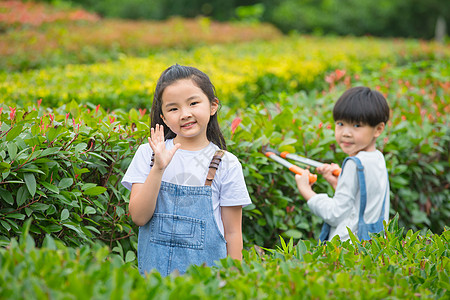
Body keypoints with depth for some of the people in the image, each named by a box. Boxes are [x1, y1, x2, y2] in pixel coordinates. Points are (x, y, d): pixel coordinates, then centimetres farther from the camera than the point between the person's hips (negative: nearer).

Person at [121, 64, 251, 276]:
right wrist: (158, 169, -17)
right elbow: (138, 217, -7)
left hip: (207, 272, -1)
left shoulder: (226, 165, -2)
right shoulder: (148, 154, 2)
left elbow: (232, 233, 3)